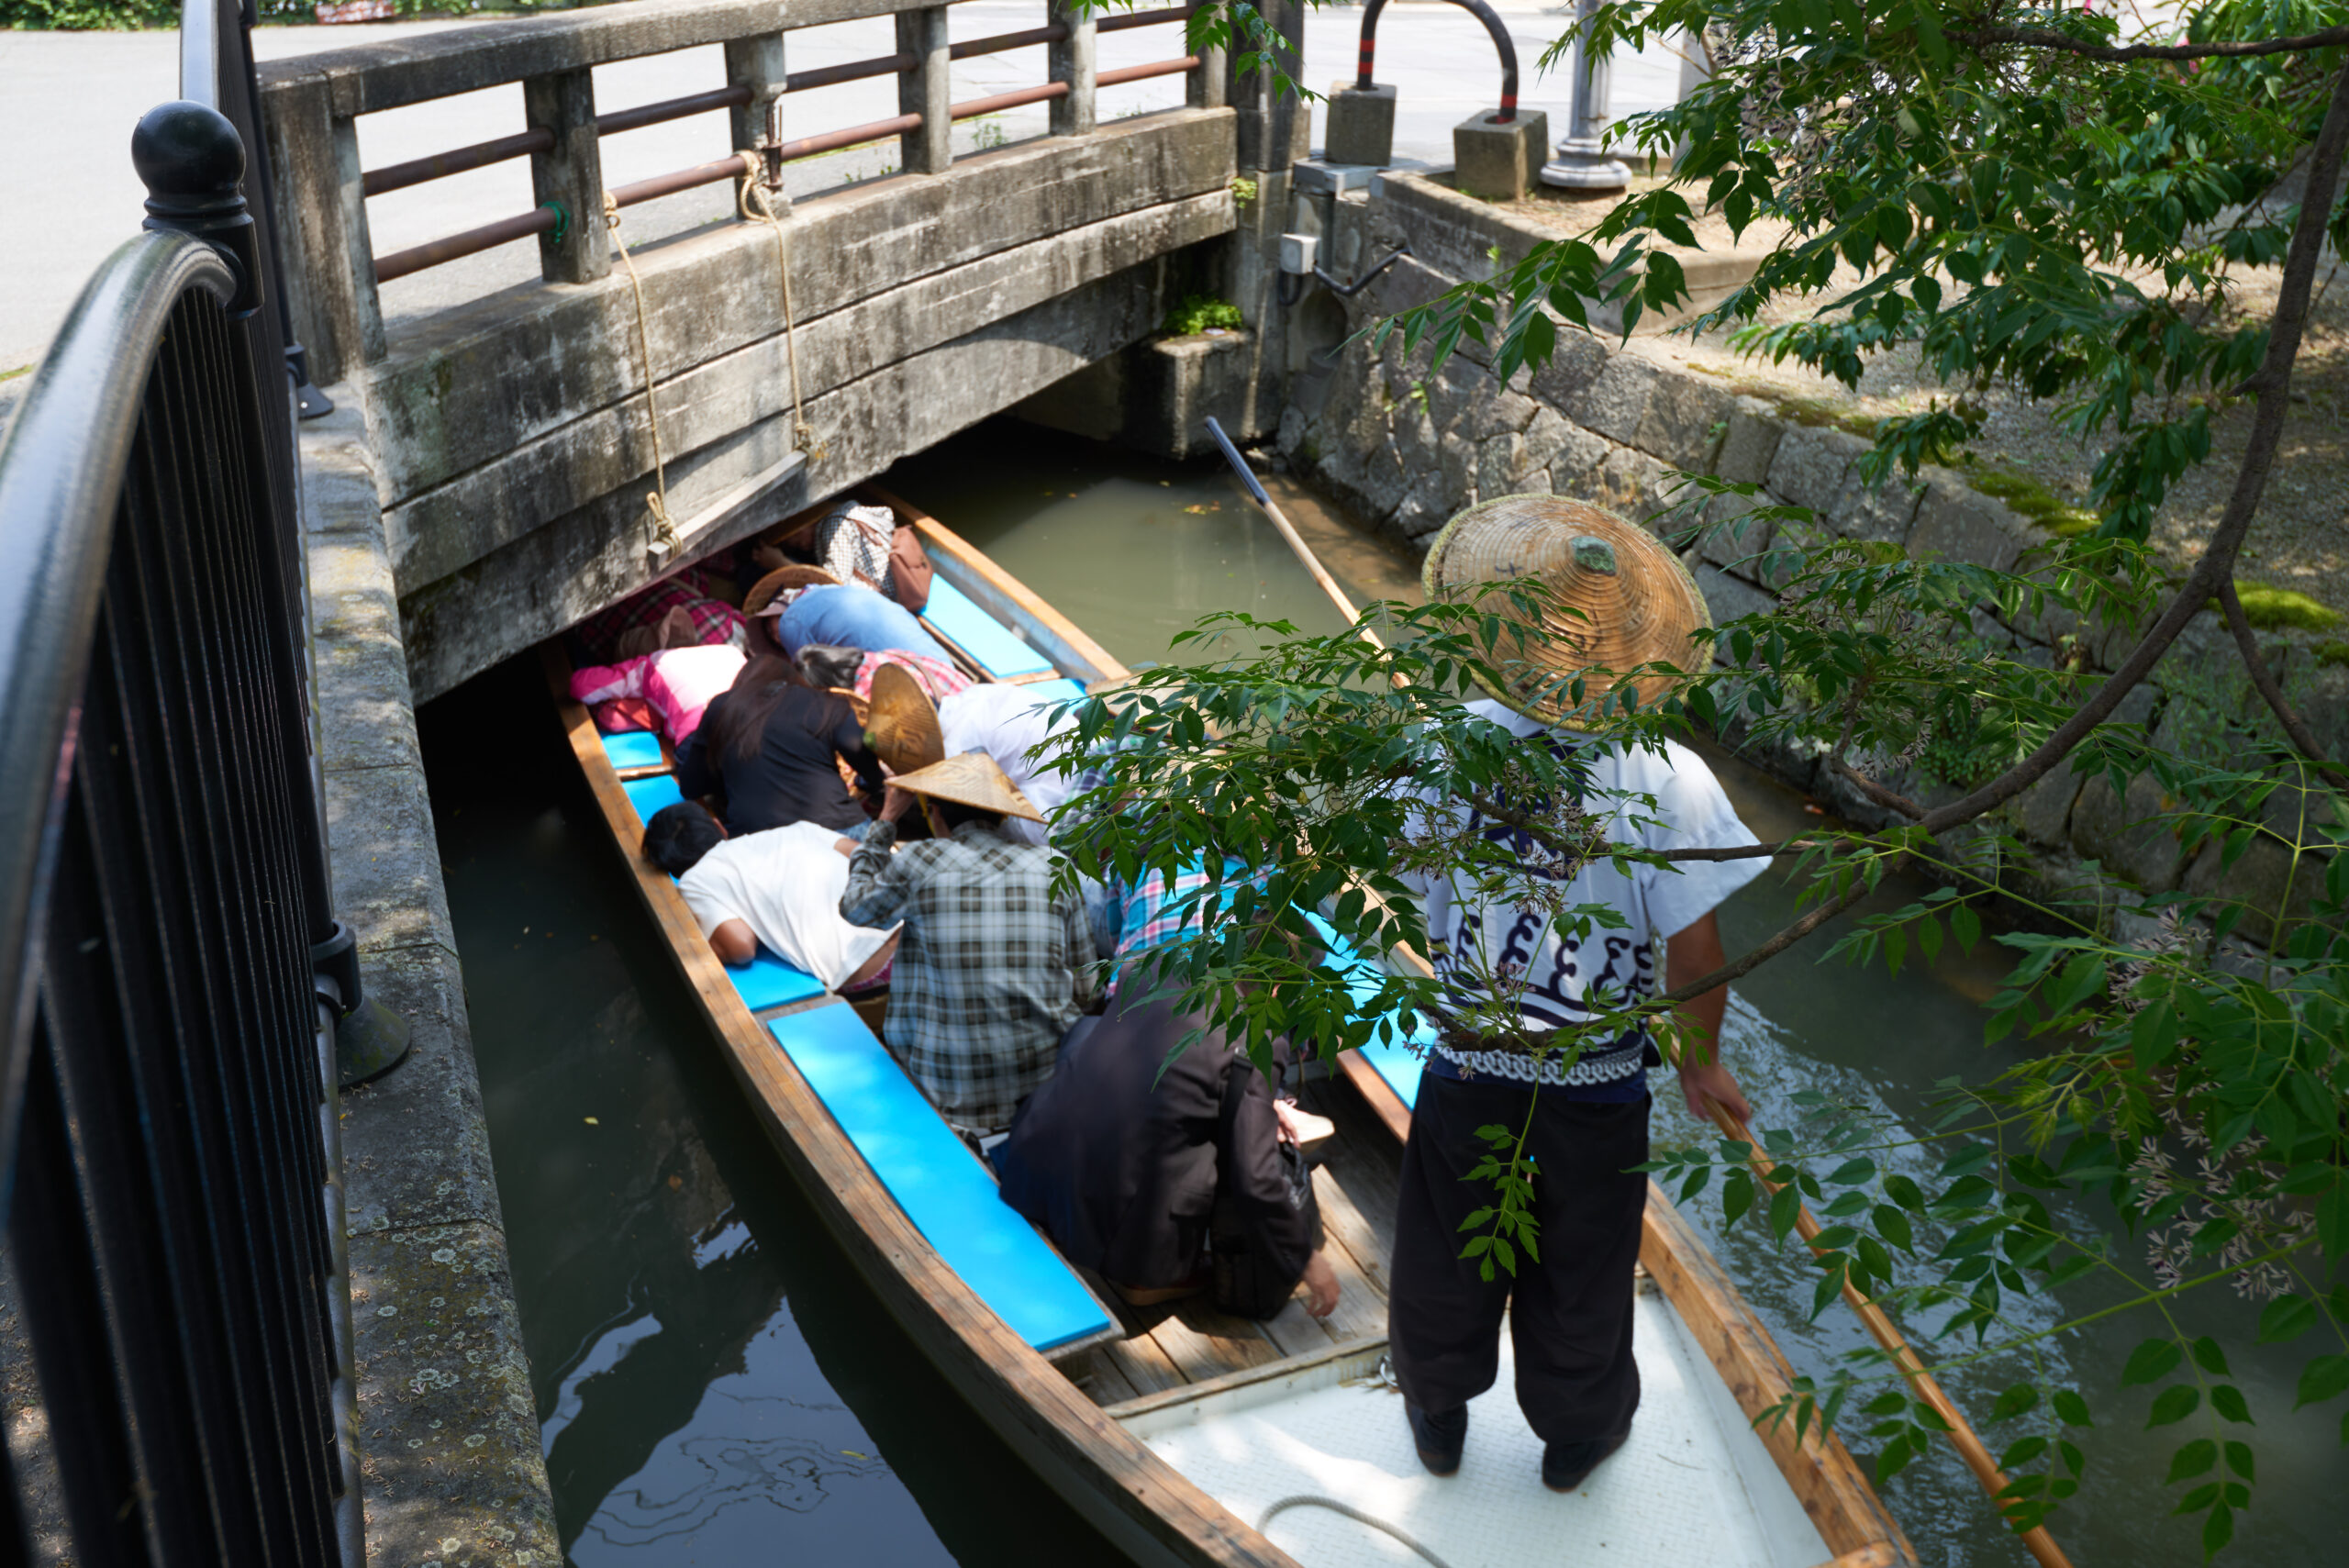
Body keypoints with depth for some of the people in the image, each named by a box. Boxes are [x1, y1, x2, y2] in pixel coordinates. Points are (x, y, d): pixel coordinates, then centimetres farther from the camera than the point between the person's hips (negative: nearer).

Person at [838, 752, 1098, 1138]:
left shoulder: (918, 862, -4)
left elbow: (855, 907, 18)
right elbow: (1084, 991, 6)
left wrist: (886, 821, 26)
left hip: (951, 1091, -3)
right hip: (1046, 1077, 3)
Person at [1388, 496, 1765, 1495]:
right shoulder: (1667, 777, -21)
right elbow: (1695, 950, -16)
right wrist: (1700, 1063, 1)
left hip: (1466, 1072, 1)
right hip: (1596, 1090, -1)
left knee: (1446, 1262, 24)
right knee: (1578, 1278, 23)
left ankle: (1437, 1416, 49)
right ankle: (1576, 1432, 48)